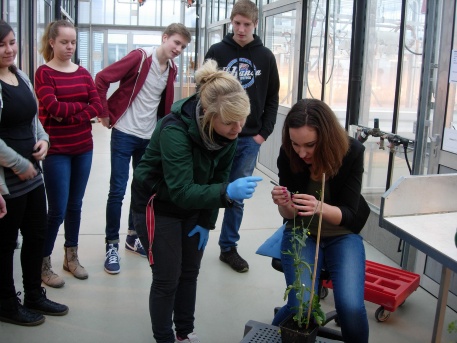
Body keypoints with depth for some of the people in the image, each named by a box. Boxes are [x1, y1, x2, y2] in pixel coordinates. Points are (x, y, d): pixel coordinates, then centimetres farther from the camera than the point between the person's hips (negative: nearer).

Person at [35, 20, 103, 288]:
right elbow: (52, 107, -19)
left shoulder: (83, 73, 8)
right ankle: (43, 264, 13)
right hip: (56, 150, -5)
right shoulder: (44, 72, -6)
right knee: (58, 209, -3)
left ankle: (72, 257, 27)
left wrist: (68, 115, -14)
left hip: (83, 148, 5)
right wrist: (82, 105, -7)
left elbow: (98, 106, -3)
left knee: (75, 206, 12)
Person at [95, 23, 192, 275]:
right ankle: (112, 245, 10)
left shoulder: (171, 70, 6)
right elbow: (102, 79, -12)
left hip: (150, 138, 6)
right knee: (117, 191, -3)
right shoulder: (140, 57, -12)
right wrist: (105, 114, -11)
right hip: (124, 134, -6)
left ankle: (133, 237, 30)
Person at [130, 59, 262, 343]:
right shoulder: (175, 130, -35)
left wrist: (207, 222, -6)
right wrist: (228, 192, -51)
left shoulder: (228, 130, -16)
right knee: (167, 278, -1)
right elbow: (181, 192, -38)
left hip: (194, 203, 6)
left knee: (190, 273, 13)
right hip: (157, 205, -5)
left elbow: (218, 176, -5)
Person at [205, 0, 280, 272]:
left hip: (249, 139, 2)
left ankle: (229, 247, 21)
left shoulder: (266, 57, 6)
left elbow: (272, 99, 9)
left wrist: (264, 132, 0)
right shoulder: (217, 52, 1)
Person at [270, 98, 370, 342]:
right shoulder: (288, 154, -16)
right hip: (301, 233, 0)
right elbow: (289, 215, -8)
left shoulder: (351, 152, -19)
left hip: (342, 235, 0)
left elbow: (348, 215, -18)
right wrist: (284, 205, -33)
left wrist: (319, 207, -40)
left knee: (351, 307, -22)